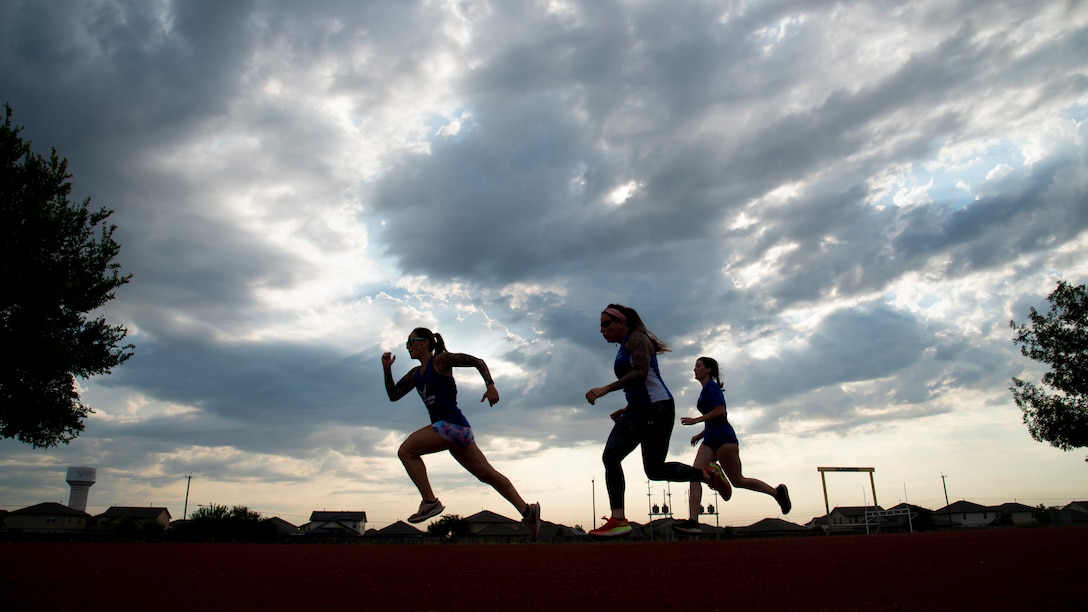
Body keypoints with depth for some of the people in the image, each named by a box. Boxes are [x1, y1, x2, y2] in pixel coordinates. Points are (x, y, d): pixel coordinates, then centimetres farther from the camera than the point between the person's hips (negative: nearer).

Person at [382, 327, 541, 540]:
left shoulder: (440, 360, -2)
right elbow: (393, 395, 21)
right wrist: (387, 369, 10)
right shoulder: (415, 374, 21)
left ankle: (430, 502, -11)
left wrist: (490, 386, -18)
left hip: (452, 424, -9)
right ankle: (527, 511, 12)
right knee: (487, 474, 9)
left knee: (406, 451, -12)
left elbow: (477, 361, -5)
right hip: (447, 427, 9)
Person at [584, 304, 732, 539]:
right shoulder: (624, 348, 23)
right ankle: (618, 519, -12)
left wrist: (605, 389, -24)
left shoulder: (636, 337, -5)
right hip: (638, 411, 10)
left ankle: (709, 475, 12)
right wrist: (626, 409, 17)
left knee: (654, 469, -9)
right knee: (611, 456, -8)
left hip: (657, 407, -10)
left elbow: (641, 373, -21)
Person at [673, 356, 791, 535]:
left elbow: (720, 412, -18)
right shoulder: (706, 390, 22)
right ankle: (693, 521, -21)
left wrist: (696, 420, -16)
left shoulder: (711, 386, -6)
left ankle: (777, 492, 19)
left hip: (723, 438, -9)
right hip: (710, 440, 9)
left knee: (737, 481, -1)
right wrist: (700, 434, 19)